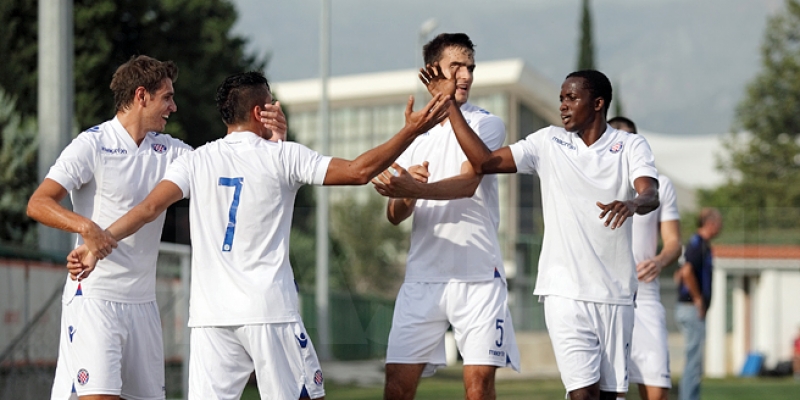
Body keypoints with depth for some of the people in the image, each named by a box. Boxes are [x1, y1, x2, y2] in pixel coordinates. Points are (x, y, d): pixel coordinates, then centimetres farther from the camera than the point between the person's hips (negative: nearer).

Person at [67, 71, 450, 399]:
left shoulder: (196, 161, 7)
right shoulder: (281, 156, 0)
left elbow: (149, 207, -6)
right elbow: (358, 171, -3)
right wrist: (412, 130, 2)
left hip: (211, 314, 3)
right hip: (270, 311, -3)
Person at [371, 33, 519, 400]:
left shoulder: (486, 124, 2)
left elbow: (468, 182, -16)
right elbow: (395, 216, 9)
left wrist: (413, 189, -33)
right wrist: (404, 197, -15)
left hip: (478, 276, -3)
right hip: (423, 276, 3)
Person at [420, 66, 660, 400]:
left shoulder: (631, 146, 2)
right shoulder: (549, 142, 7)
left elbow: (651, 195, -16)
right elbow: (484, 161, 0)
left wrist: (632, 203, -40)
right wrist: (447, 102, -4)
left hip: (616, 294, 0)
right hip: (566, 292, 0)